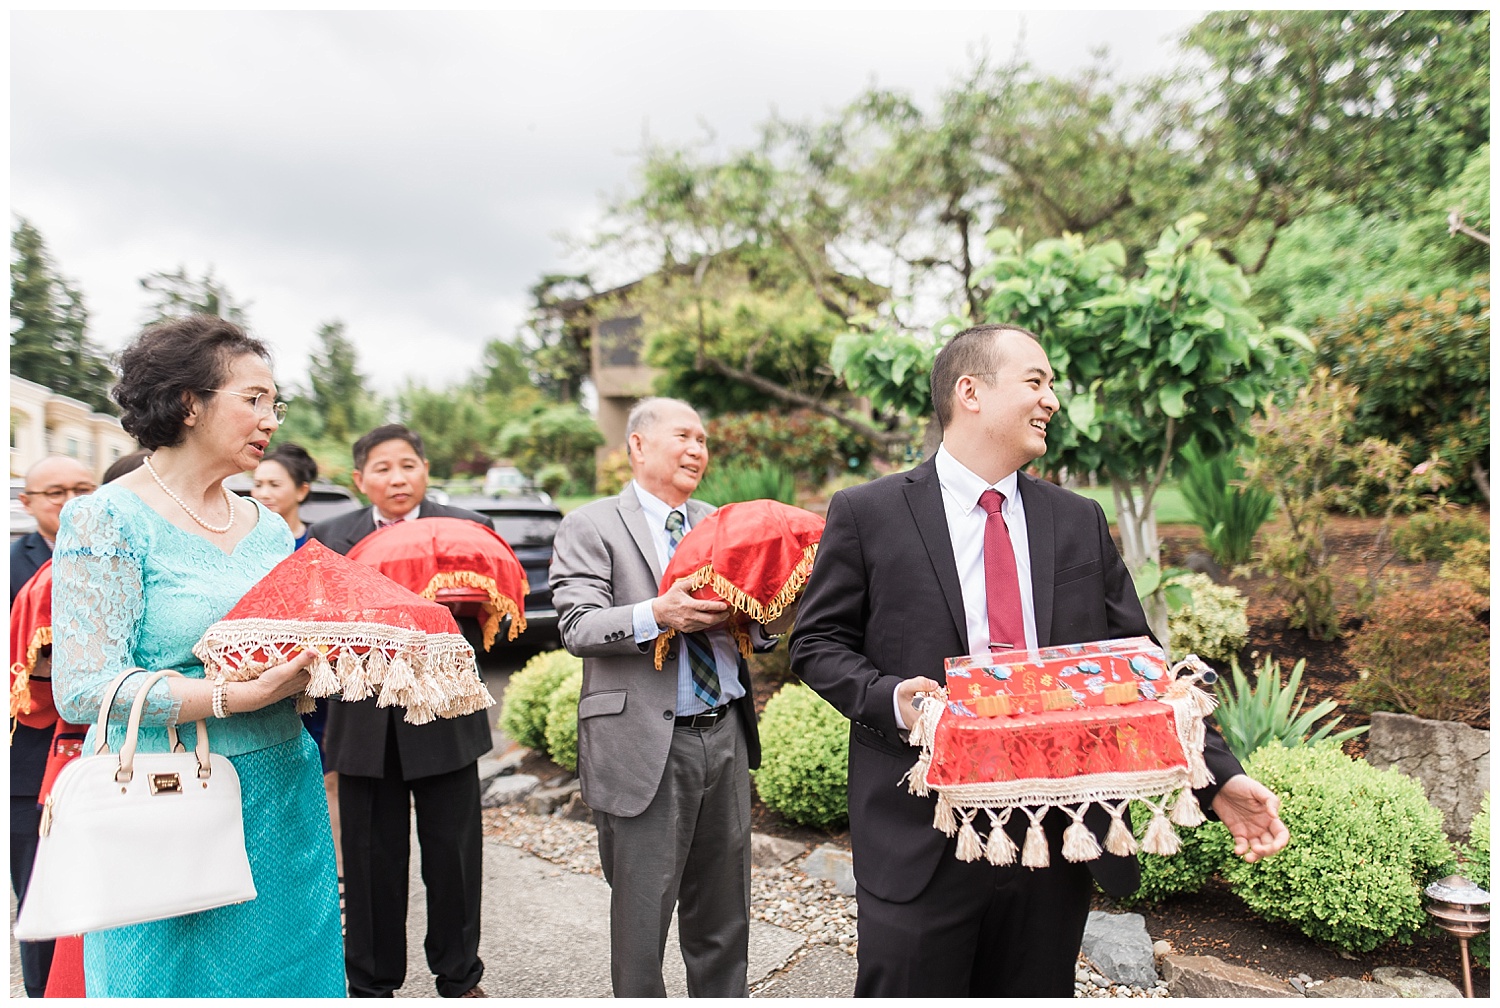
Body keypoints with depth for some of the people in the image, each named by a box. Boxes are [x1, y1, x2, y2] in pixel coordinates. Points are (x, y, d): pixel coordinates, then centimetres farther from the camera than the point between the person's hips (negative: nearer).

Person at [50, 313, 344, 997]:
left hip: (283, 802, 6)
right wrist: (241, 695, -25)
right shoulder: (110, 518, -10)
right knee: (183, 977, 11)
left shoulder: (268, 525, 8)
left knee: (290, 976, 17)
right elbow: (83, 690, -17)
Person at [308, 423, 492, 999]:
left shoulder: (468, 529, 2)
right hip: (365, 724, 1)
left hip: (444, 718, -1)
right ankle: (371, 984, 32)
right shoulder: (330, 536, 8)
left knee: (453, 855, 10)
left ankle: (459, 978, 30)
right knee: (372, 860, 13)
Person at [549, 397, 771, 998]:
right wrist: (654, 615, -29)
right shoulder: (590, 526, -3)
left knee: (724, 914, 19)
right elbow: (577, 628, -13)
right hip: (646, 746, -5)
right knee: (642, 914, 8)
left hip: (725, 736, 5)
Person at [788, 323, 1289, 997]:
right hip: (921, 839, -3)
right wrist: (891, 698, -18)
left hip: (1059, 835, 4)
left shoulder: (1082, 523, 8)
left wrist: (1218, 777, -3)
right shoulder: (866, 513, -3)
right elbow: (817, 643, 0)